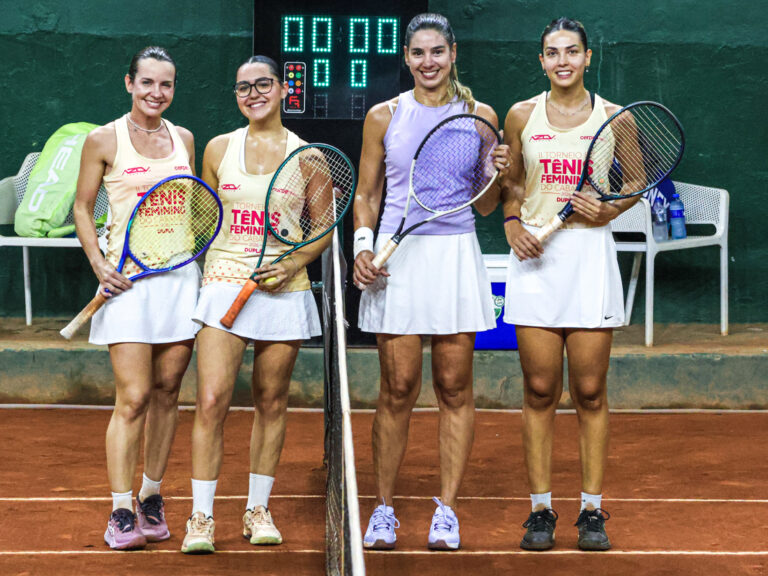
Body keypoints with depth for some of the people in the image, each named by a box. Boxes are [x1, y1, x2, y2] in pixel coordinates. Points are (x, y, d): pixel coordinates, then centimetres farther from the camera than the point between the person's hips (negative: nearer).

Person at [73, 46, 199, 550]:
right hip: (129, 277, -4)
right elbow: (83, 207, 5)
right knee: (134, 398, -11)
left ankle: (152, 498, 17)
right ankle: (121, 512, -6)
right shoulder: (104, 140, 0)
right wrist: (99, 264, -8)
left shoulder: (184, 139, 12)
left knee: (167, 392, 6)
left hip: (181, 275, 4)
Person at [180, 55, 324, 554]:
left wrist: (294, 264, -9)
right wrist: (202, 272, 9)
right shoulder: (219, 149, 8)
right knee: (212, 401, -10)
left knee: (272, 402, 7)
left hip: (284, 291, 0)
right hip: (225, 285, 0)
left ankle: (258, 509, 20)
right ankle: (201, 518, -4)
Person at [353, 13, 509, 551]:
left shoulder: (479, 116, 7)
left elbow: (485, 207, 11)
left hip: (456, 255, 1)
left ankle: (447, 511, 9)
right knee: (398, 389, -1)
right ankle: (384, 508, 10)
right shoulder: (384, 116, 7)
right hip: (396, 257, -1)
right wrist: (363, 244, -3)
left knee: (455, 389, 1)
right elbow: (367, 195, 12)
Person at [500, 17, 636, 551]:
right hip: (535, 257, 1)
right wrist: (512, 221, 0)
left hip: (591, 256, -1)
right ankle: (541, 510, 9)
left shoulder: (612, 117, 3)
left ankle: (592, 511, 10)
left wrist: (608, 211, -8)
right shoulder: (521, 116, 6)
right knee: (540, 391, 1)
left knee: (590, 392, 1)